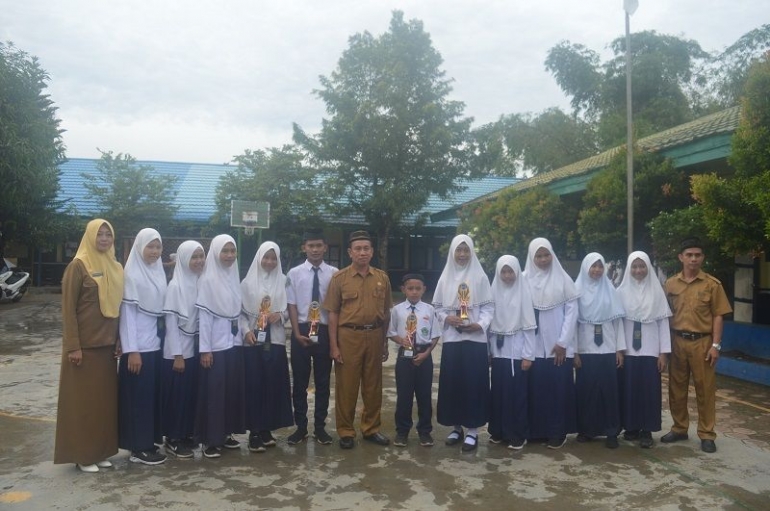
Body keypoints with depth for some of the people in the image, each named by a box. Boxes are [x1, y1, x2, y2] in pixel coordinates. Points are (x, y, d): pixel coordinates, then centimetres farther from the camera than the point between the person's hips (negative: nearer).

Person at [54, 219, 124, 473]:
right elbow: (68, 308, -11)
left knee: (105, 399, 11)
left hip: (107, 345, 6)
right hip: (84, 345, -6)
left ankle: (101, 451, 22)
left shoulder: (116, 267, 9)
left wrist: (119, 341, 10)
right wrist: (73, 346, -15)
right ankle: (82, 454, 14)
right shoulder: (78, 266, -9)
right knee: (83, 400, 3)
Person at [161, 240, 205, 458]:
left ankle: (186, 435, 25)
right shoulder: (175, 286, -13)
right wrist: (177, 355, -15)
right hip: (177, 351, -6)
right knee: (176, 395, 3)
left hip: (194, 349, 6)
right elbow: (170, 322, -14)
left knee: (191, 393, 13)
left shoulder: (201, 283, 4)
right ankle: (173, 439, 15)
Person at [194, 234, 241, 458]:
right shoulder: (207, 279, -9)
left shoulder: (235, 277, 9)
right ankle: (210, 440, 9)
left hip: (233, 343, 6)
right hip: (215, 345, -6)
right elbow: (204, 315, -12)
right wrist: (205, 349, -15)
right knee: (213, 391, 0)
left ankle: (225, 433, 24)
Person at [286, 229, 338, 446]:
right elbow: (292, 305, -1)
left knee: (323, 381, 10)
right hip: (301, 331, 0)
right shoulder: (294, 273, -2)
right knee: (300, 381, 9)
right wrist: (297, 333, -7)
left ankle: (320, 427, 23)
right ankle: (301, 427, 23)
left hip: (325, 331, 0)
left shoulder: (334, 273, -4)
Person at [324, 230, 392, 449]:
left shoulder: (382, 278, 6)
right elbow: (333, 313, -3)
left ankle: (371, 429, 27)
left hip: (374, 336, 3)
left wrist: (385, 342, 9)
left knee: (373, 385, 12)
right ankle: (346, 432, 18)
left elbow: (386, 312, 10)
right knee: (346, 386, 5)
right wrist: (333, 345, -8)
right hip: (348, 336, -3)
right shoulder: (339, 278, -2)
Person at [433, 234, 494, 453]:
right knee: (452, 383, 5)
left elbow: (489, 306, 0)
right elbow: (437, 306, 9)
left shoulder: (480, 277, 1)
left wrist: (480, 324, -15)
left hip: (475, 338, -2)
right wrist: (446, 318, -10)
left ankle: (472, 430, 9)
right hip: (451, 338, 2)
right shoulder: (446, 277, 7)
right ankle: (456, 427, 19)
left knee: (474, 383, 0)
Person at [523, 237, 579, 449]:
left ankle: (558, 432, 11)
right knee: (536, 388, 4)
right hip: (534, 346, 1)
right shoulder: (524, 280, 3)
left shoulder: (563, 279, 1)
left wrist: (562, 342, -8)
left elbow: (572, 311, -2)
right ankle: (536, 430, 15)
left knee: (558, 389, 1)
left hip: (559, 346, -1)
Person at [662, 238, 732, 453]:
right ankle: (679, 428, 24)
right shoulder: (671, 284, 5)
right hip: (677, 341, 3)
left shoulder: (712, 284, -2)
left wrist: (716, 345, -8)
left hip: (702, 342, -3)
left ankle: (706, 434, 14)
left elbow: (718, 315, -2)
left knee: (705, 389, 3)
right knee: (676, 387, 10)